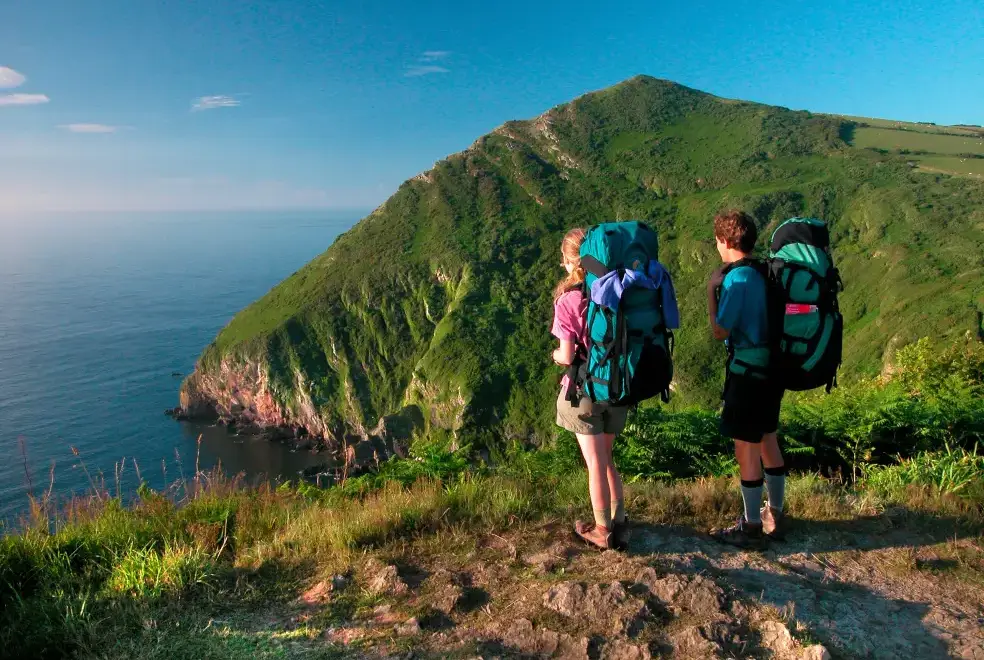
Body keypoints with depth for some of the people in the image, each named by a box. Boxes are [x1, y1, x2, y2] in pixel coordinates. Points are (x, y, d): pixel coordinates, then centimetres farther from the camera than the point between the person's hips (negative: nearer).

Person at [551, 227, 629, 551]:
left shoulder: (568, 299, -15)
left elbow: (567, 355, -16)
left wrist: (556, 355, 5)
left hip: (585, 390, -4)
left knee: (596, 464, 8)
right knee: (607, 459, 20)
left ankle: (603, 531, 21)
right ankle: (619, 524, 25)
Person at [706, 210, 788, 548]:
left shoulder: (737, 278, -19)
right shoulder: (764, 273, 6)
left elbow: (720, 331, -16)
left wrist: (711, 289, -9)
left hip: (748, 371, -9)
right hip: (770, 368, 9)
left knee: (746, 450, 3)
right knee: (768, 442, 19)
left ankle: (752, 527, 15)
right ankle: (774, 517, 32)